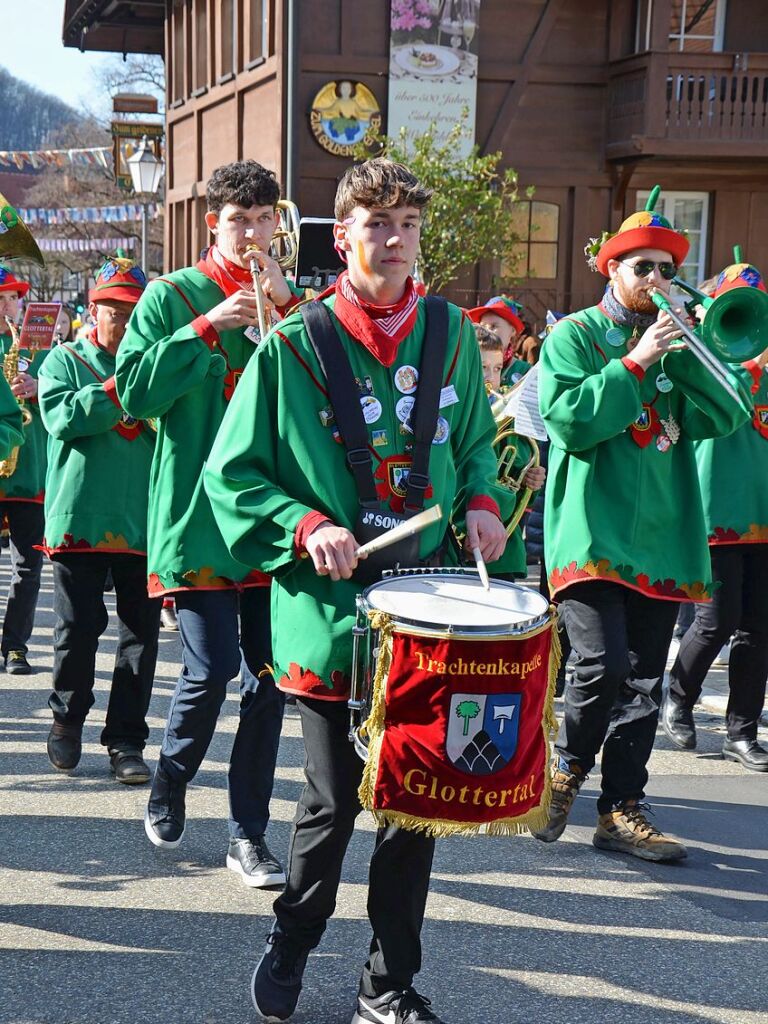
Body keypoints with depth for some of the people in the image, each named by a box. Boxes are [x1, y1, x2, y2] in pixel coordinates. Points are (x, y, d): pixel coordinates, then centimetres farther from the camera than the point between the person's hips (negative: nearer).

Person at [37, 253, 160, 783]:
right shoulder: (66, 359, 7)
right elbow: (62, 417, -11)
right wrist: (118, 387, -17)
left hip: (145, 521, 2)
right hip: (81, 516, -2)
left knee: (142, 635, 2)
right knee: (79, 630, 4)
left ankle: (126, 740, 13)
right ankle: (68, 719, 28)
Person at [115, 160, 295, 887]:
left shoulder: (289, 302, 12)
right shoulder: (173, 297, 2)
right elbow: (135, 392, -8)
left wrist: (287, 305, -10)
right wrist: (206, 328, -14)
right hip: (199, 517, -3)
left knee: (270, 674, 4)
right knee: (211, 668, -9)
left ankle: (249, 832, 16)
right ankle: (169, 785, 21)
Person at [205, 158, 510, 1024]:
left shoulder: (452, 335, 7)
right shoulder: (293, 347, -4)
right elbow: (231, 473, -1)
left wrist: (481, 501, 0)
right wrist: (304, 525, -17)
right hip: (331, 608, -3)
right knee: (335, 800, 3)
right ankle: (287, 954, 32)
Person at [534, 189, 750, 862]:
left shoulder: (676, 342, 17)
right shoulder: (575, 335, 3)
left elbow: (723, 418, 3)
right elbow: (571, 421, -13)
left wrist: (686, 349, -6)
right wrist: (636, 361, -13)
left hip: (662, 536, 5)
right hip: (594, 532, -5)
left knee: (643, 682, 6)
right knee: (604, 666, -16)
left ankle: (622, 812, 15)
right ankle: (567, 768, 11)